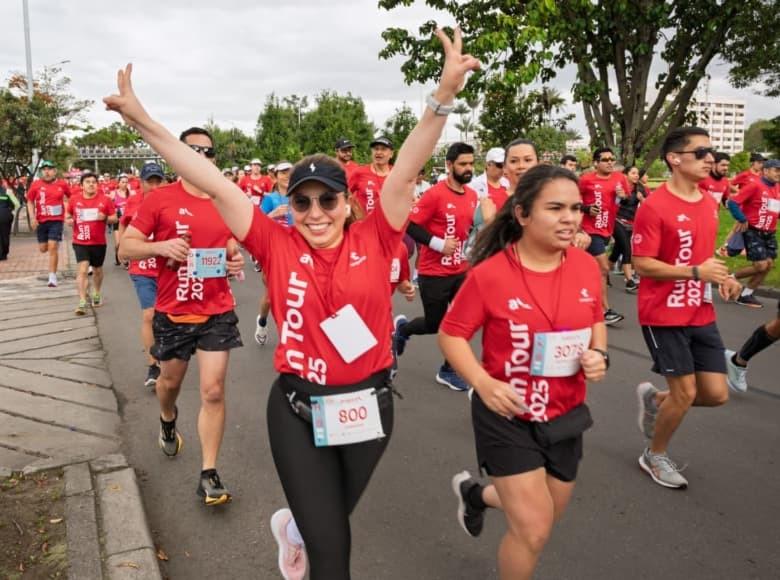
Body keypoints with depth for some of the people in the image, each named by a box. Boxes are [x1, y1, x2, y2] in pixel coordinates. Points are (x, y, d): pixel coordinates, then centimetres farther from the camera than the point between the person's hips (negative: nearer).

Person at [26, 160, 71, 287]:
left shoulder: (62, 184, -3)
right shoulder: (36, 184, -3)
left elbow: (70, 197, 15)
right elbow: (30, 202, 5)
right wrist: (32, 218, -5)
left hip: (57, 221, -2)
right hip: (41, 221, 2)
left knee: (53, 248, -9)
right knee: (43, 249, 11)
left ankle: (52, 277, -3)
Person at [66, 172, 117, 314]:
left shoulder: (105, 199, -6)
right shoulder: (74, 199, -1)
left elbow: (114, 218, -2)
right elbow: (69, 215, 16)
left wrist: (105, 218, -21)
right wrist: (69, 220, -6)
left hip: (99, 242, 1)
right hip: (80, 242, 0)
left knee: (97, 270, 17)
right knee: (82, 270, -12)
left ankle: (96, 294, 42)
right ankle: (82, 302, -11)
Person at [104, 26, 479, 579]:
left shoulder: (373, 241, -8)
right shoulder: (278, 245, -8)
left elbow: (406, 172, -18)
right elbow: (215, 185, -10)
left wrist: (443, 97, -29)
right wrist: (144, 121, -12)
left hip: (368, 402, 2)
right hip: (297, 407, -2)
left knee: (334, 517, 27)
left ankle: (293, 525, 60)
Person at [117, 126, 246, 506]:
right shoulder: (161, 199, -7)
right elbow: (125, 248, -5)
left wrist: (236, 260, -5)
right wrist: (160, 246, -24)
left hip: (217, 312, 1)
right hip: (172, 313, 0)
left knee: (213, 392, -3)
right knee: (170, 381, 21)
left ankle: (208, 474, 9)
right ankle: (168, 421, 57)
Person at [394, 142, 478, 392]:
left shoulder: (473, 195, 6)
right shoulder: (435, 194, -16)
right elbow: (410, 225, -17)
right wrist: (438, 244, -22)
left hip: (461, 270, 6)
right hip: (434, 273, -6)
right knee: (434, 324, 5)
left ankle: (448, 370, 20)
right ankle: (402, 327, 37)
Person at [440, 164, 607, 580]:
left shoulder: (587, 267, -7)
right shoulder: (490, 273, -21)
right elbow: (451, 335, -12)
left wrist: (599, 354, -11)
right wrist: (483, 383, -27)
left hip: (565, 414, 6)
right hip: (507, 415, -5)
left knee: (548, 515, 24)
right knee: (533, 530, -2)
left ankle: (475, 493, 52)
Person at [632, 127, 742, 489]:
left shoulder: (710, 204, 9)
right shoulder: (654, 207, -16)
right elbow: (641, 264, -18)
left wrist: (721, 277, 2)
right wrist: (696, 271, -24)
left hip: (701, 315, 7)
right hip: (664, 315, -7)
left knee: (717, 394, 5)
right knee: (686, 393, 0)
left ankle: (654, 399, 33)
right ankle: (654, 456, 24)